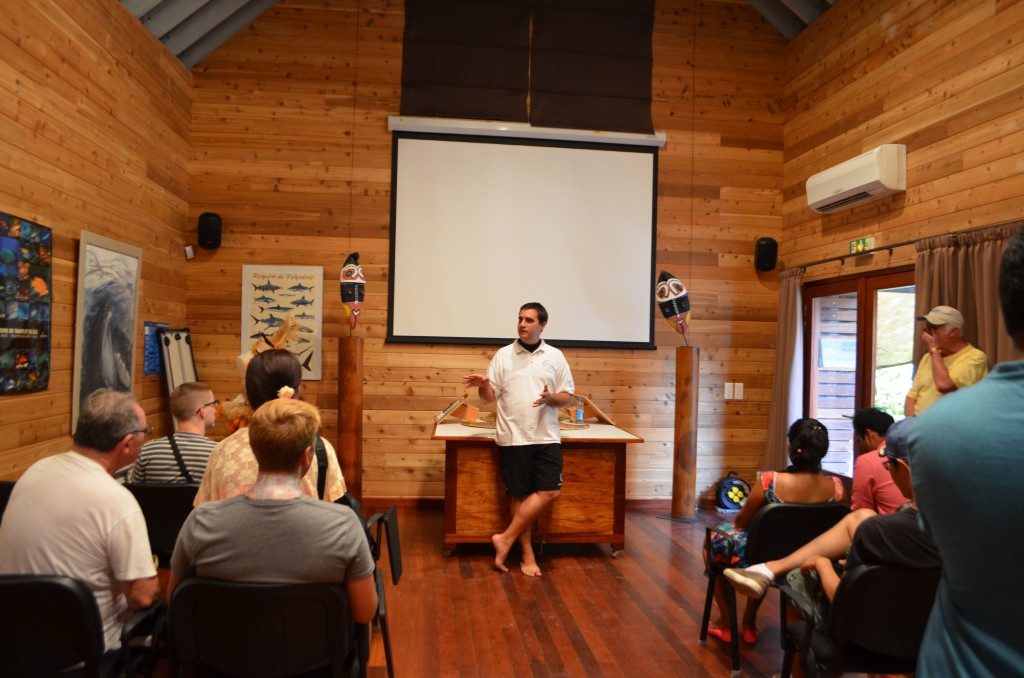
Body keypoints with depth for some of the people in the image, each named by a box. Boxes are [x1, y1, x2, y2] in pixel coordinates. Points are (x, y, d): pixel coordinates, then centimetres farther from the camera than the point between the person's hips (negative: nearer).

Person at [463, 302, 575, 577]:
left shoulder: (555, 356, 5)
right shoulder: (503, 355, 3)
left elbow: (568, 398, 7)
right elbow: (490, 397, 4)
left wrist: (551, 398, -14)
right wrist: (482, 385, -18)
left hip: (546, 437, 2)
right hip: (513, 438, -1)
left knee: (549, 492, -6)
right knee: (519, 495, 5)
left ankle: (506, 538, 7)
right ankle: (527, 554, 17)